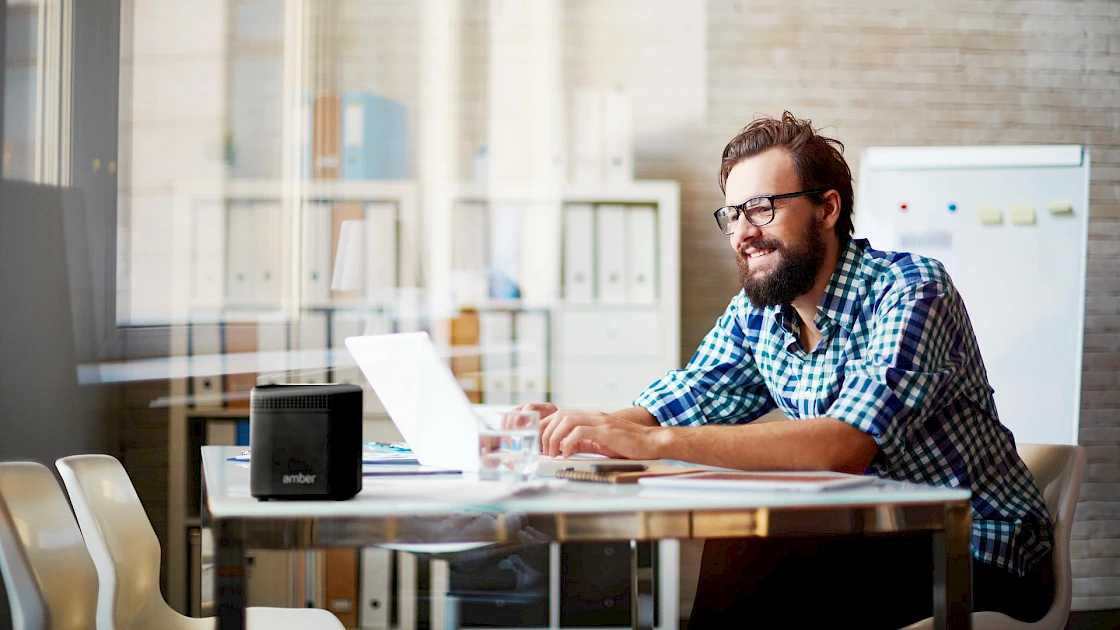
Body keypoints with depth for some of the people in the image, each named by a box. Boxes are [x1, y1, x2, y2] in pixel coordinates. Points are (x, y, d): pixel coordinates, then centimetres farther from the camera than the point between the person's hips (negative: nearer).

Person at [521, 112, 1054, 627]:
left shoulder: (912, 292, -21)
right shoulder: (756, 312, 3)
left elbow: (845, 445, -34)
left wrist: (656, 441, -39)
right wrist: (581, 428, -21)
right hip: (871, 538, 6)